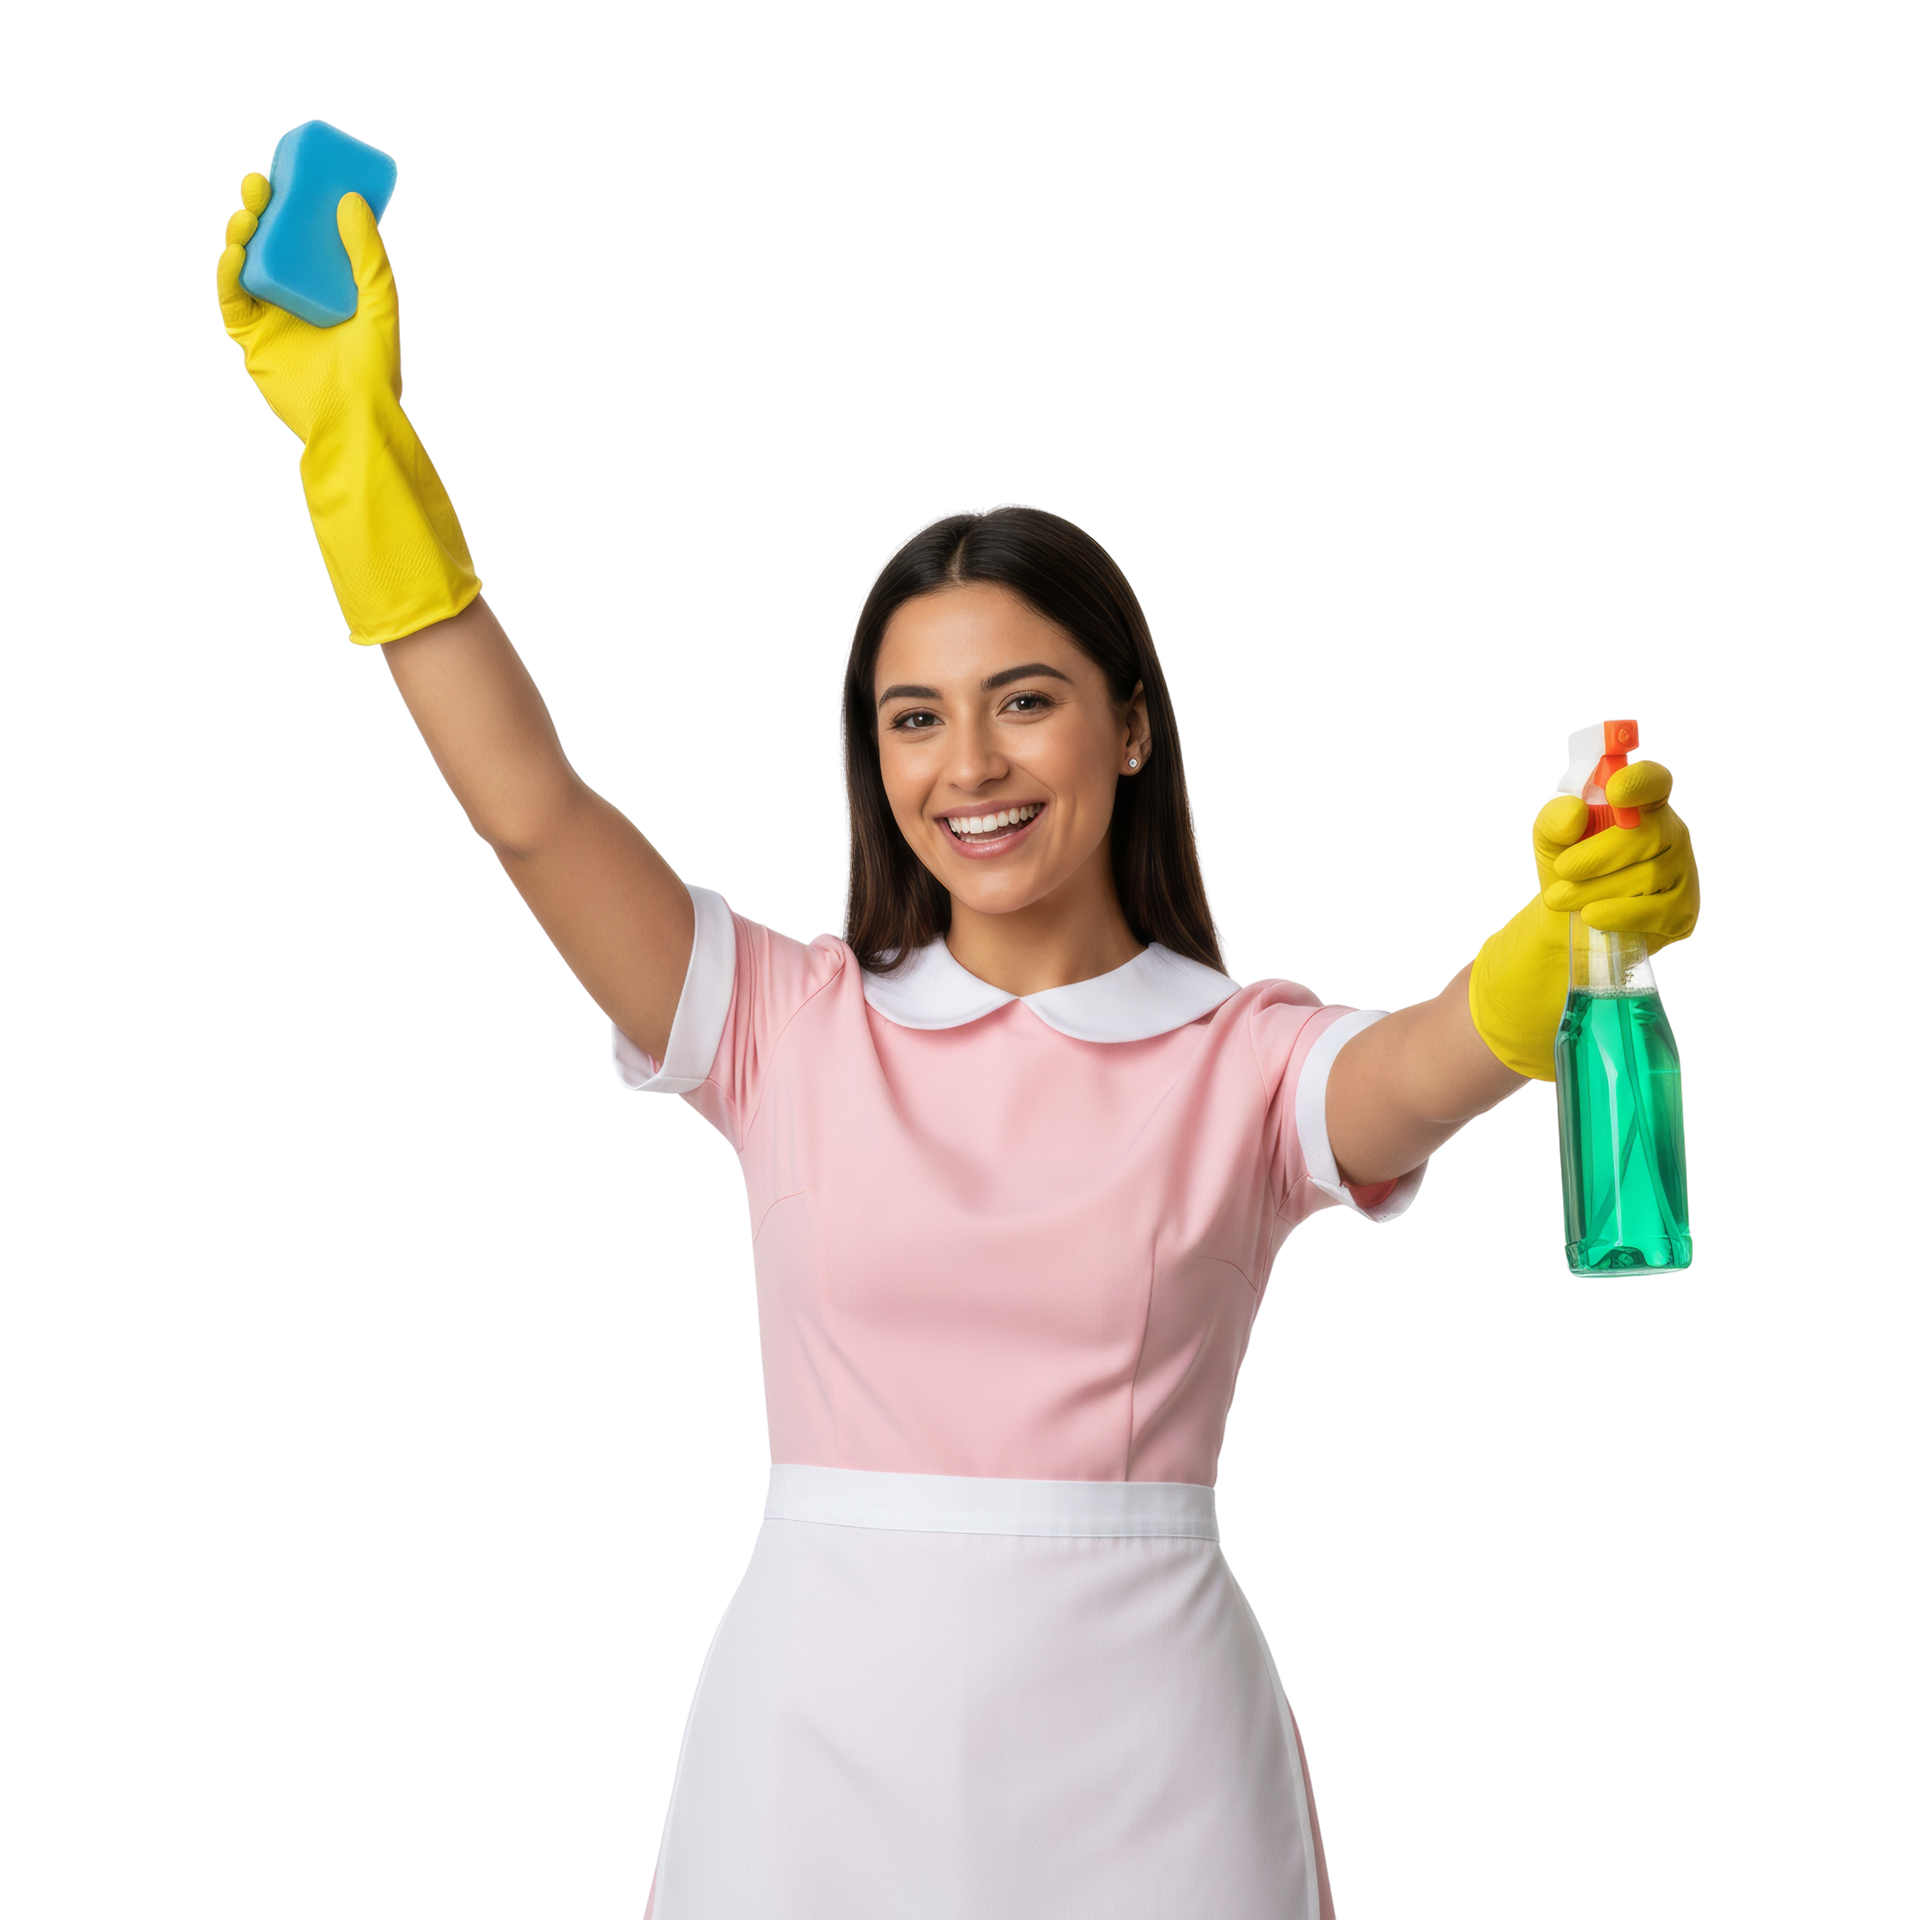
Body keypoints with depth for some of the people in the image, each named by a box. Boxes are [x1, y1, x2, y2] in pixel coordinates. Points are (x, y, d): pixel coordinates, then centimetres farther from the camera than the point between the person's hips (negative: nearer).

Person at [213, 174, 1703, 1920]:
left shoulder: (1249, 1060, 0)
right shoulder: (790, 1024, 3)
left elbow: (1454, 1052, -21)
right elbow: (527, 804, -8)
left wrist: (1587, 924, -43)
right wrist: (360, 439, -14)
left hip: (1141, 1767, -1)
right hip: (821, 1743, 1)